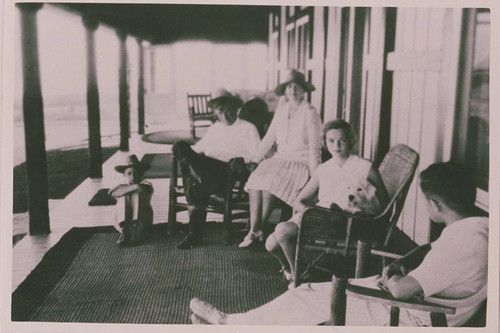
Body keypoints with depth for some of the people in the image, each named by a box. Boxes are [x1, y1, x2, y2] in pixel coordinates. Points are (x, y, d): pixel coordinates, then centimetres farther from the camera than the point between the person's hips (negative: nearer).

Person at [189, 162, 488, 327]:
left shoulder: (463, 242, -30)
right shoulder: (477, 224, 1)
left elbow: (401, 290, -30)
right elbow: (429, 250, 15)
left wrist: (390, 279, -7)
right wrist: (399, 266, -3)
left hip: (413, 319, -9)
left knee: (312, 298, -1)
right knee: (316, 291, 10)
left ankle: (228, 323, 15)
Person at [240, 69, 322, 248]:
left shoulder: (310, 113, -5)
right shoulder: (281, 109, 13)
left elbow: (315, 146, -8)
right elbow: (269, 137, 15)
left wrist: (314, 173, -15)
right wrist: (255, 159, 8)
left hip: (301, 161, -5)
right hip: (281, 158, 5)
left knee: (271, 182, -29)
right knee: (256, 179, -23)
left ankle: (258, 230, -16)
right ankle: (253, 230, -24)